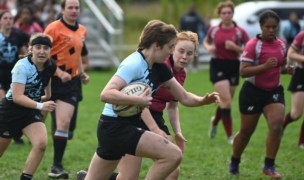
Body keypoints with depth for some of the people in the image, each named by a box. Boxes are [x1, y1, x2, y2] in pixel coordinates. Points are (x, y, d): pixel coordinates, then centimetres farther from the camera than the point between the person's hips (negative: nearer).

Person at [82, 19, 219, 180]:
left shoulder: (159, 68, 8)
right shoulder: (134, 64, -19)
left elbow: (184, 97, 12)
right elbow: (106, 94, -29)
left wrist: (204, 100, -7)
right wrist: (138, 100, -32)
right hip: (116, 127, -9)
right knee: (173, 154, -14)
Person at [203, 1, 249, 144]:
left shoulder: (239, 32, -4)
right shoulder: (214, 30, -1)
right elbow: (206, 42, 19)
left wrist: (235, 47, -19)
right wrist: (209, 48, -3)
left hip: (233, 66, 2)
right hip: (218, 66, -2)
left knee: (225, 101, 13)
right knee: (226, 101, -13)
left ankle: (215, 121, 47)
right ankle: (230, 136, -7)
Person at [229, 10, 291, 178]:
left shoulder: (282, 44, 3)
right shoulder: (253, 45, -15)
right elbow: (243, 71, -22)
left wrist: (288, 69, -1)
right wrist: (265, 66, -34)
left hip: (274, 91, 4)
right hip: (253, 92, -4)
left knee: (277, 125, -16)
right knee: (246, 131, 8)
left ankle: (269, 166, -4)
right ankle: (234, 163, 31)